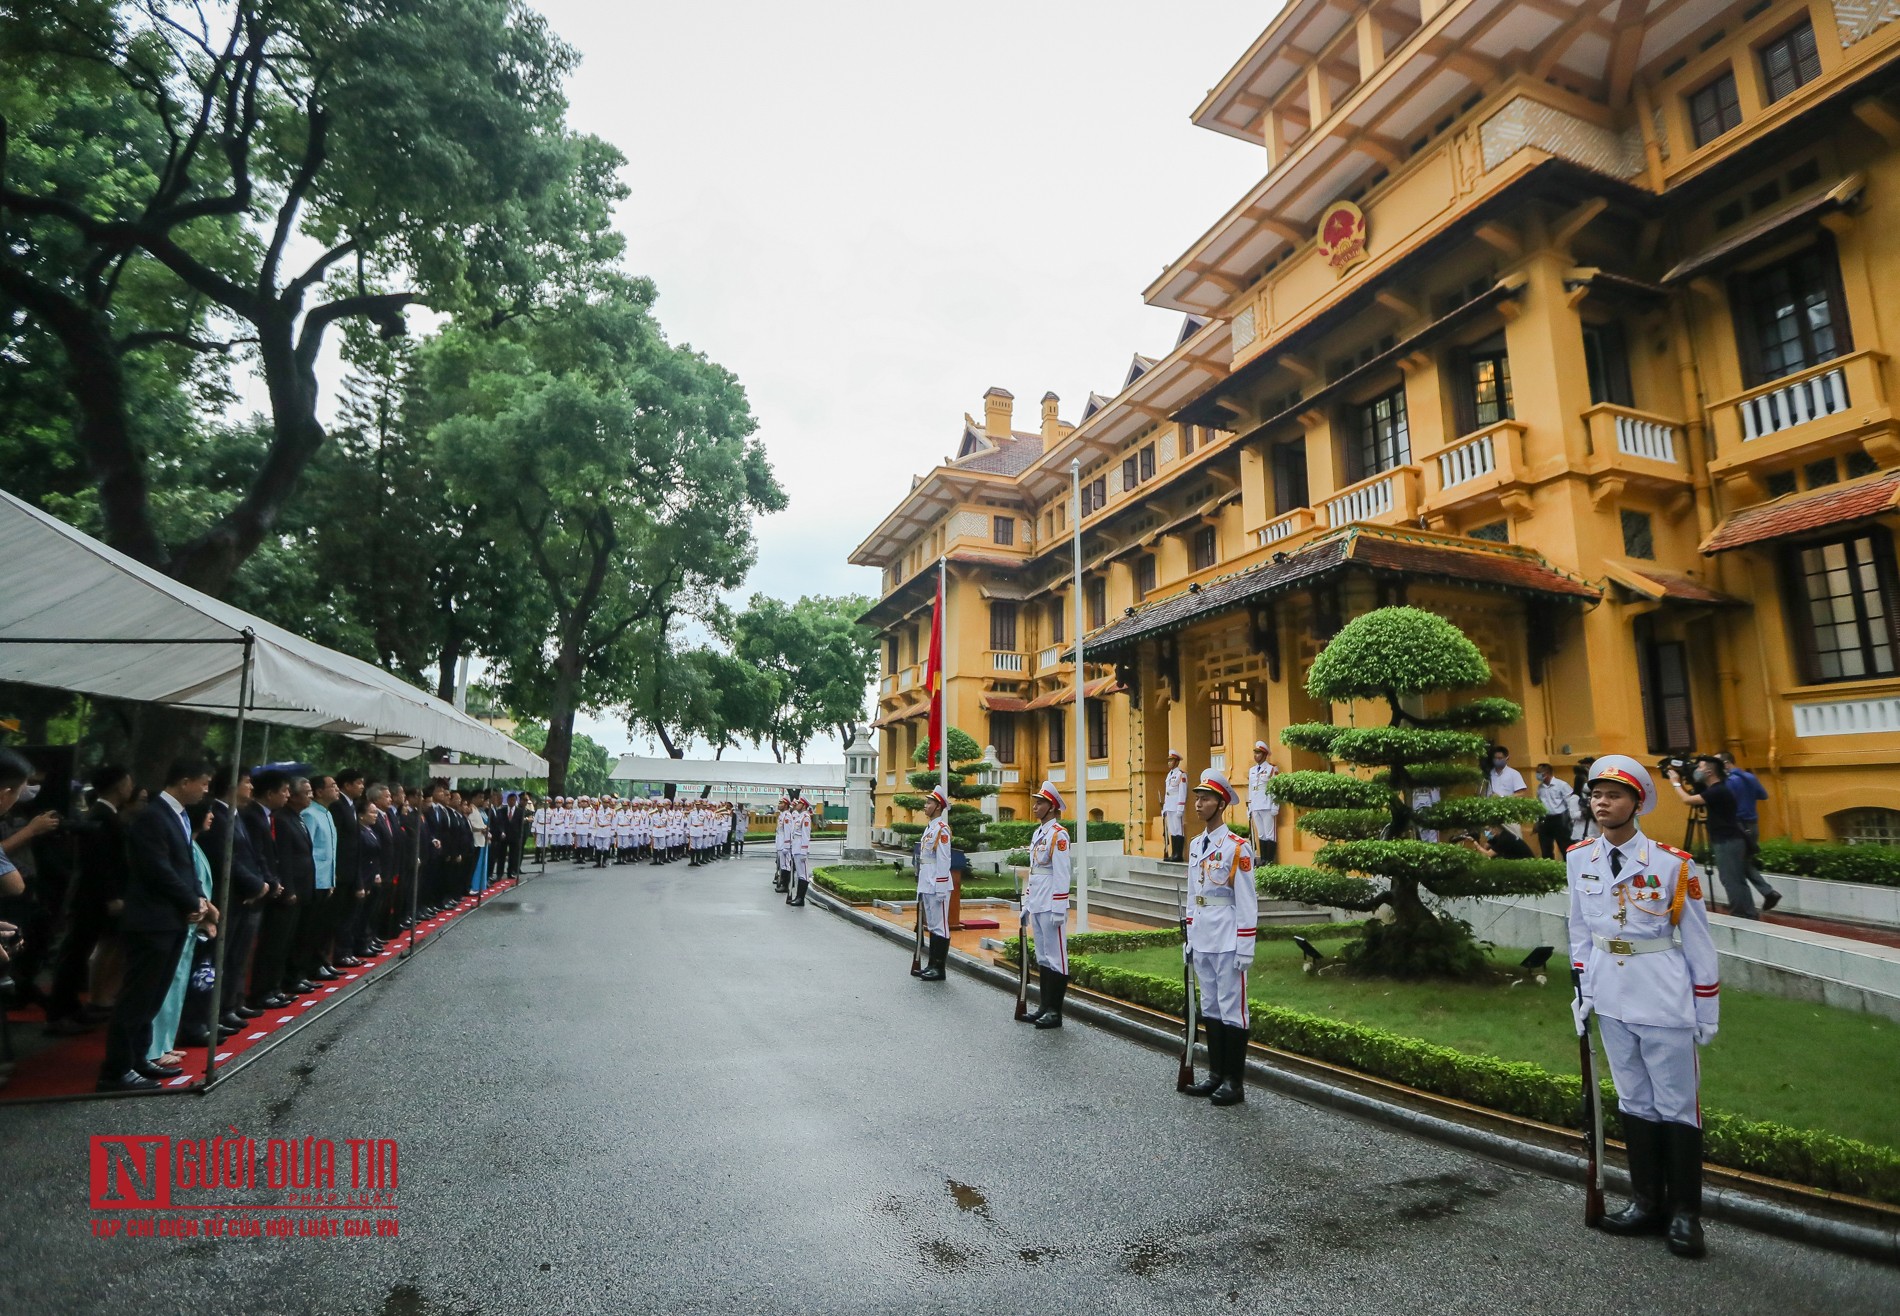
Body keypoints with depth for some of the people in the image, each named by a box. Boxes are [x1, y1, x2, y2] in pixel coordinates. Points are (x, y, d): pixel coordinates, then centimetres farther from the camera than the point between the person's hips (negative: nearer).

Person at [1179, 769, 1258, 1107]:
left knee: (1232, 1010, 2)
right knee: (1209, 1008, 14)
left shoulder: (1237, 848, -11)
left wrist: (1245, 950, -12)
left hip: (1227, 944, -7)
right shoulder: (1195, 846, 10)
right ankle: (1216, 1074, 25)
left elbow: (1247, 903, -12)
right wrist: (1189, 938, 14)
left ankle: (1236, 1083, 12)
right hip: (1201, 941, 7)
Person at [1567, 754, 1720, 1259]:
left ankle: (1685, 1213, 23)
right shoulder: (1579, 859, -1)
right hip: (1611, 998, 4)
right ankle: (1647, 1202, 29)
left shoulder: (1673, 864, -13)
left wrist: (1707, 1013, -2)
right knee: (1634, 1100, 16)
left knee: (1677, 1104, 7)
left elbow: (1697, 942, -5)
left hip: (1664, 1000, -4)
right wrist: (1583, 990, 10)